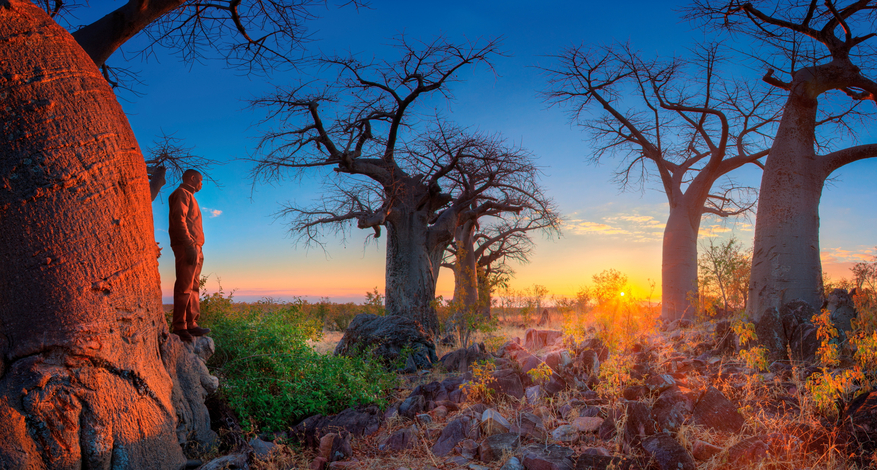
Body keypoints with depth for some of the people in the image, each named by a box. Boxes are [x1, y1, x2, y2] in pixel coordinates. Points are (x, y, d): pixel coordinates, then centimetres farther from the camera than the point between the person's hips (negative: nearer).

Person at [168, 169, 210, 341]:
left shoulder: (189, 196, 27)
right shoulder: (182, 193, -1)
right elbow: (179, 220, -15)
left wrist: (195, 247, 16)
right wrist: (189, 245, -22)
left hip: (194, 248, 10)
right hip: (186, 247, -10)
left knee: (193, 287, 9)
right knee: (184, 287, -11)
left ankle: (191, 324, 11)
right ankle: (179, 327, -10)